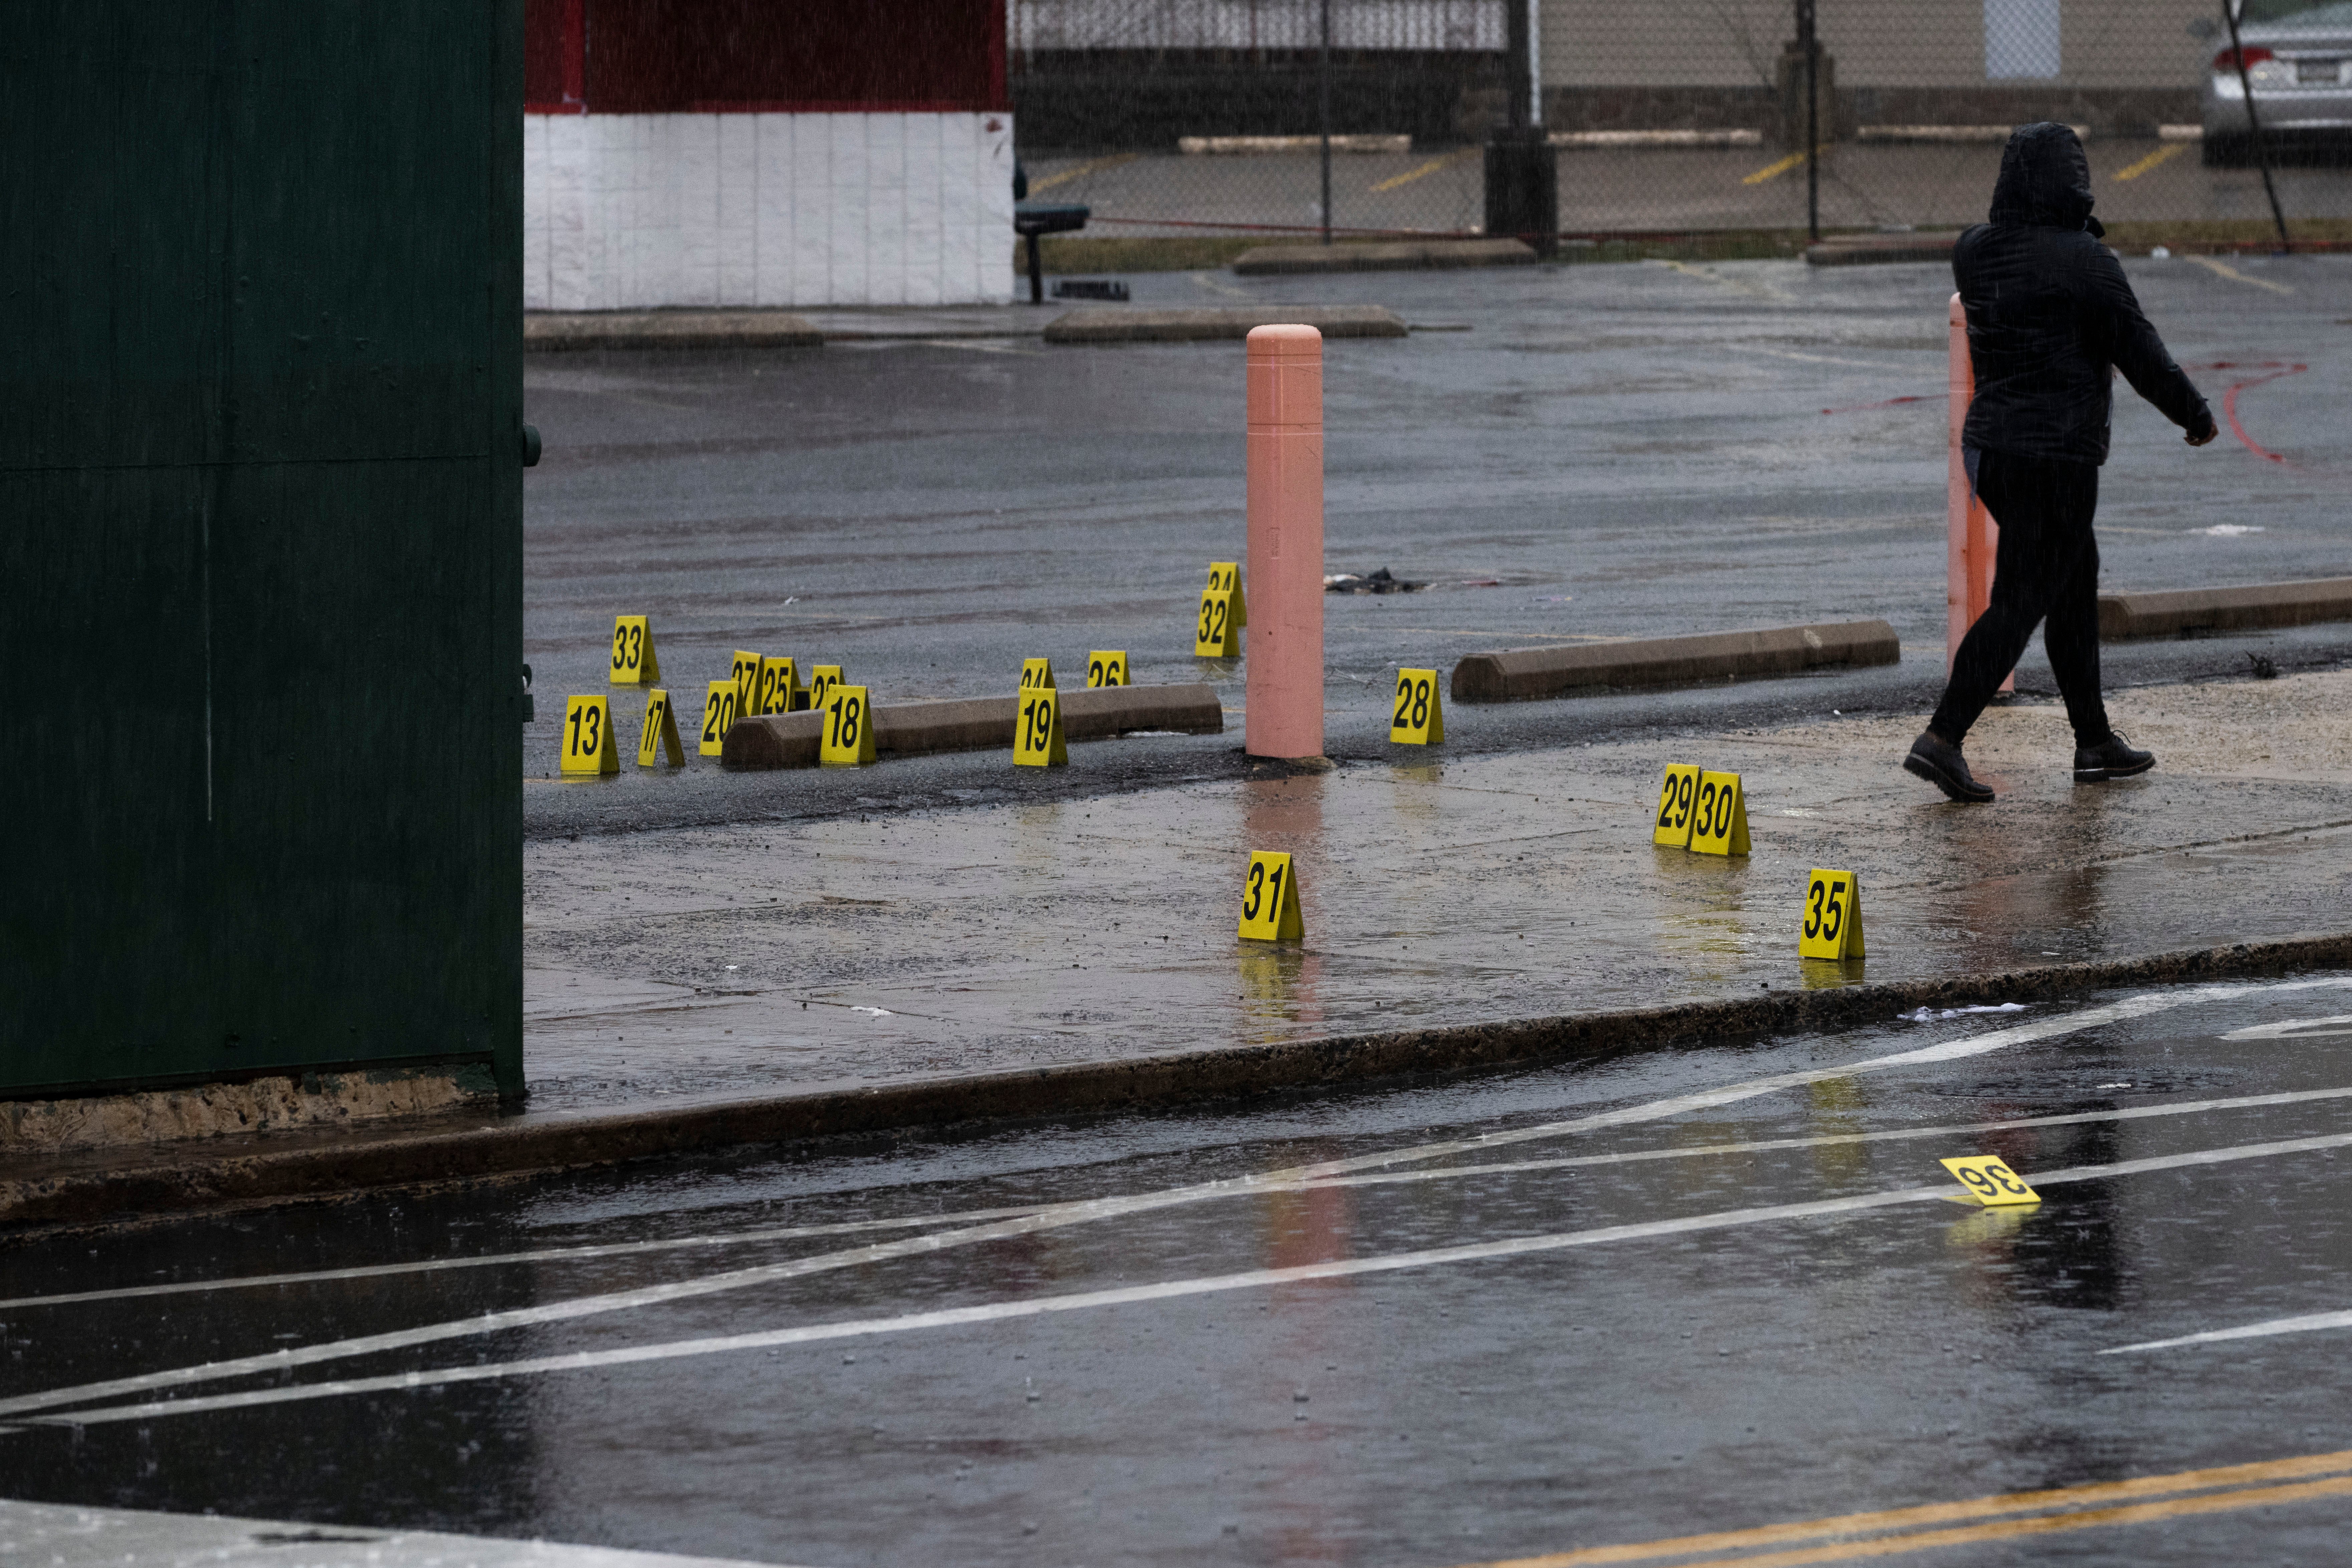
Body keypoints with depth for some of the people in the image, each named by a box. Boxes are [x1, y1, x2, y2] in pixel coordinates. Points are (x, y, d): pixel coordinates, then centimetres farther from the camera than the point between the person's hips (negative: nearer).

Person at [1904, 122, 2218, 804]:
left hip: (1989, 441, 8)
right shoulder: (2083, 261, -16)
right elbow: (2139, 351, -10)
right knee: (2020, 601, -4)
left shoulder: (1975, 251, 3)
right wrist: (2194, 414, 4)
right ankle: (1943, 737, -11)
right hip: (2057, 452, -8)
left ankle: (2094, 741, 25)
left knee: (2076, 588, 18)